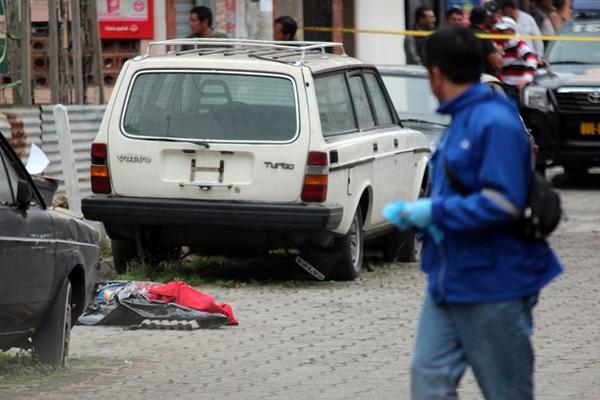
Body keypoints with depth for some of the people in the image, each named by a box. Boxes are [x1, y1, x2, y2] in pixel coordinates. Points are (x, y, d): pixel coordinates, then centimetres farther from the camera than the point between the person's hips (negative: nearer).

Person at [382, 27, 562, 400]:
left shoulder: (496, 123, -18)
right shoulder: (461, 121, 13)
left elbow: (502, 203, -25)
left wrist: (434, 212, -19)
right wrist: (414, 212, 4)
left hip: (493, 282, -9)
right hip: (450, 281, 9)